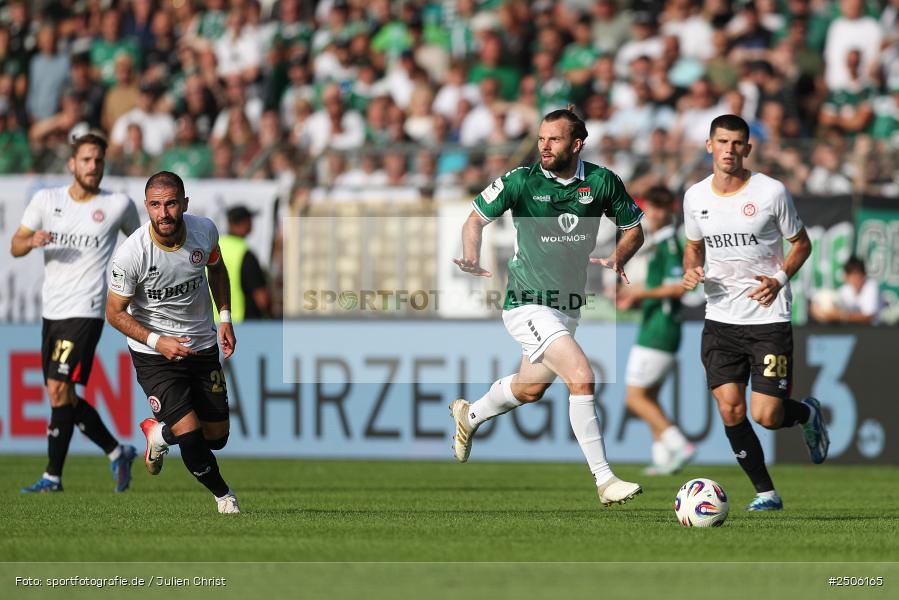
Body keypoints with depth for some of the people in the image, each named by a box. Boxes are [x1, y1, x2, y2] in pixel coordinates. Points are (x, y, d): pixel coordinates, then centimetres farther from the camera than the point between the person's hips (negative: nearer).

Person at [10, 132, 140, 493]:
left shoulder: (118, 205, 0)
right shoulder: (46, 200, 7)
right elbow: (16, 247, 3)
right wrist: (32, 241, -19)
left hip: (84, 311, -5)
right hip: (51, 311, 5)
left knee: (59, 389, -14)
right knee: (63, 396, 9)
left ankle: (53, 476, -10)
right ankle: (117, 452, 25)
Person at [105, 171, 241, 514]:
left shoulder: (204, 231, -11)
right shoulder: (130, 254, -24)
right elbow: (115, 313, -12)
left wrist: (225, 318, 2)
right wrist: (156, 341, -24)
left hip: (202, 345, 4)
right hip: (153, 355, -4)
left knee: (217, 438, 7)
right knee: (190, 436, -17)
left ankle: (159, 433, 39)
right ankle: (223, 495, 12)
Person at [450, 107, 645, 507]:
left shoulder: (602, 182, -4)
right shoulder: (521, 181, -12)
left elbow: (633, 230, 7)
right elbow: (476, 219, 0)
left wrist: (617, 259, -13)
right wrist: (473, 259, -19)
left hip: (569, 306, 6)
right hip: (528, 304, -6)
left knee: (531, 388, 24)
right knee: (581, 377, -22)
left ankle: (469, 416, 54)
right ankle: (604, 480, -17)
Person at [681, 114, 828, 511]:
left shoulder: (771, 192, -7)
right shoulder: (695, 197, 3)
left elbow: (801, 243, 4)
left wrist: (780, 279, -12)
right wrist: (691, 270, -2)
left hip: (768, 319, -4)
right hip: (720, 320, 4)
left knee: (767, 416, -9)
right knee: (730, 411, -6)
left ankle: (807, 413, 27)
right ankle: (766, 493, 9)